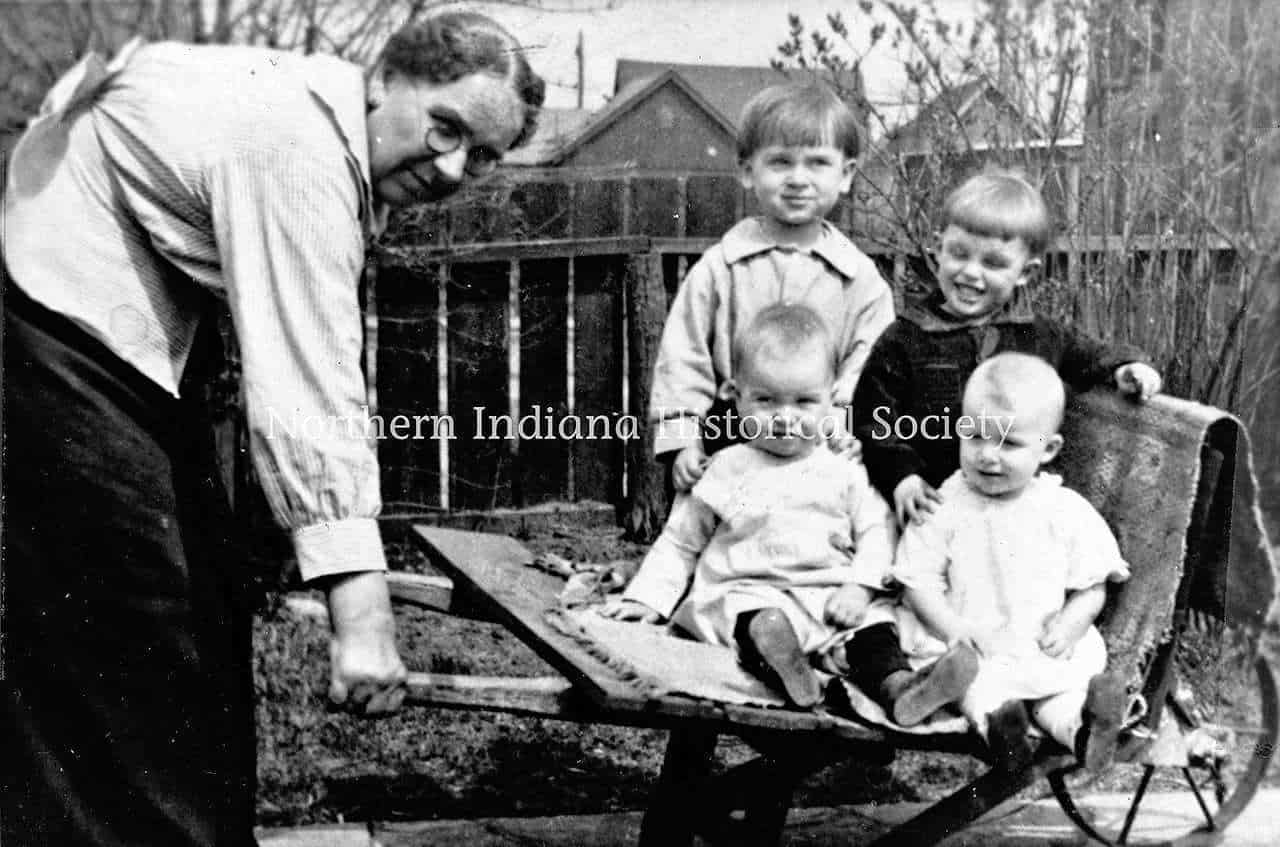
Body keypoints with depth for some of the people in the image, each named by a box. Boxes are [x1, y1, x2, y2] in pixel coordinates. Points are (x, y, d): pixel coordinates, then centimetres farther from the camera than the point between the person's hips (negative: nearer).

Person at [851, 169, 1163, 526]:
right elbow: (873, 423, 1)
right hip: (936, 506, -3)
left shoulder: (1039, 336, 9)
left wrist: (1124, 366, 5)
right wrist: (901, 475, -14)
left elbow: (1090, 356, 27)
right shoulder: (905, 340, 0)